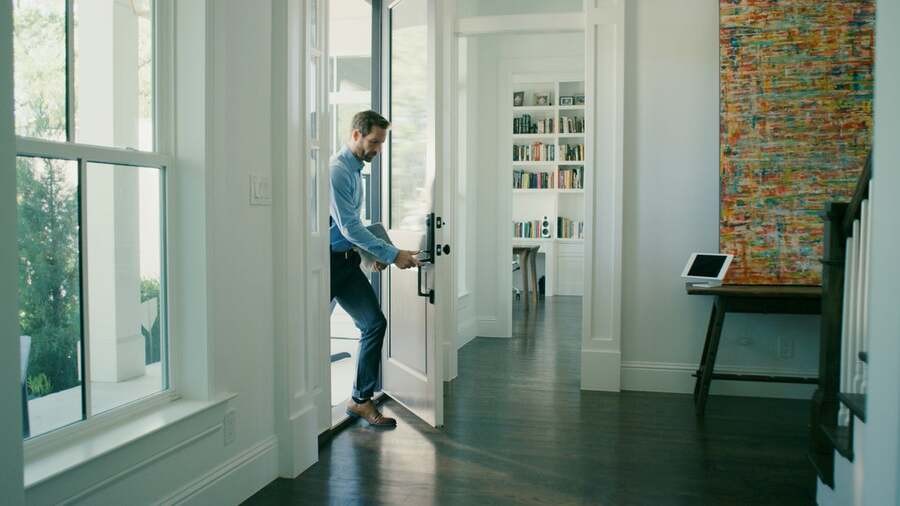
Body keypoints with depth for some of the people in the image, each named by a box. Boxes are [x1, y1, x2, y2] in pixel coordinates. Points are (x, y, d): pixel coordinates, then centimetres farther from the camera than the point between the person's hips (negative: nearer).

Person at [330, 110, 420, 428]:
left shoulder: (356, 170, 13)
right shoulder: (336, 170, -17)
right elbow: (348, 227, -20)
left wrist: (376, 254, 11)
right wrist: (392, 254, -18)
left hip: (347, 260, 9)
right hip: (327, 261, -9)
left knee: (375, 323, 0)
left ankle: (361, 400, 9)